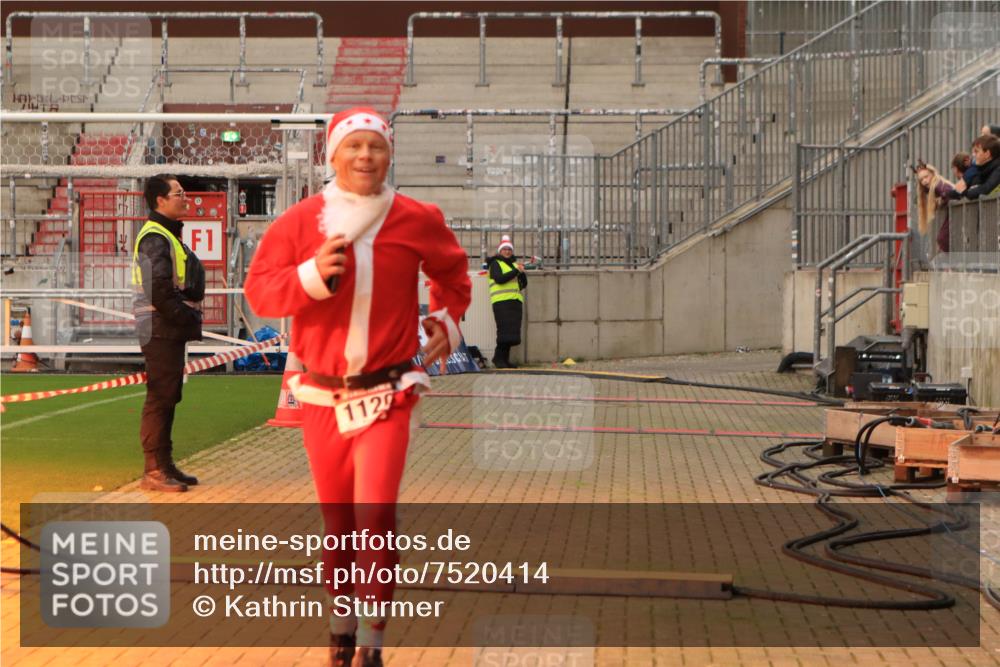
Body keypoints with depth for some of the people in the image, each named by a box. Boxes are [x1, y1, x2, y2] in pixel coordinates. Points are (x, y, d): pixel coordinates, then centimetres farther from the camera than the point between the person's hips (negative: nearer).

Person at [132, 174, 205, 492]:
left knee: (167, 397, 14)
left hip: (173, 330, 10)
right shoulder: (155, 237, -13)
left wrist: (190, 317, 9)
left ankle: (165, 465, 21)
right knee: (160, 398, -8)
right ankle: (154, 470, -6)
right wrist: (187, 317, -15)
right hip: (161, 330, -10)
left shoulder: (168, 235, 20)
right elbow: (160, 290, -22)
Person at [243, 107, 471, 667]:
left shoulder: (417, 221, -1)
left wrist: (447, 321, 8)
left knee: (376, 514, -13)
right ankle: (342, 619, 33)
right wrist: (311, 275, -19)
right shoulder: (300, 221, -3)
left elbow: (453, 272, 19)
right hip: (322, 396, 1)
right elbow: (258, 290, -5)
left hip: (388, 395, -1)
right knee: (337, 519, 12)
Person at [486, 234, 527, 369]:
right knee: (505, 330, -14)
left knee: (512, 332, 4)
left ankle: (504, 359, 9)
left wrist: (522, 273, 0)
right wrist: (516, 271, -16)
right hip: (501, 302, -7)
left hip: (515, 301, 7)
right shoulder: (495, 263, 4)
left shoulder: (514, 264, 23)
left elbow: (523, 284, 18)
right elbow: (499, 279, -15)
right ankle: (498, 358, -8)